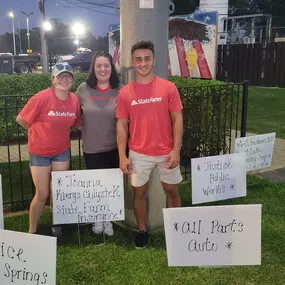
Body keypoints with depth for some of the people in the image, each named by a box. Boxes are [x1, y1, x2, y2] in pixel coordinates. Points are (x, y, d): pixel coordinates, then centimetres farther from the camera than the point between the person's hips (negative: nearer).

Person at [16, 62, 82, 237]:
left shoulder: (75, 100, -6)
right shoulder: (42, 98, -21)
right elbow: (21, 119, -12)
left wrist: (59, 132, 1)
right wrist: (42, 132, -2)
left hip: (62, 152, 4)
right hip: (40, 153, -4)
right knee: (42, 194, 2)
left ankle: (56, 225, 33)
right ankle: (32, 231, 21)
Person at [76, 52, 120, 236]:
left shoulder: (119, 91, -3)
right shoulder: (84, 89, -3)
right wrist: (84, 126, 6)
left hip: (114, 148, 0)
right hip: (91, 148, 0)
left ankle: (108, 219, 28)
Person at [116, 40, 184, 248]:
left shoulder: (169, 87, -5)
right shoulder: (125, 92, -2)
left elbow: (177, 119, -3)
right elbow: (122, 125, 0)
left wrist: (176, 149, -9)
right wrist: (122, 156, -4)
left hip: (166, 152, 0)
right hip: (138, 154, 1)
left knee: (172, 191, 13)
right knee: (139, 192, 13)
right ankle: (142, 231, 31)